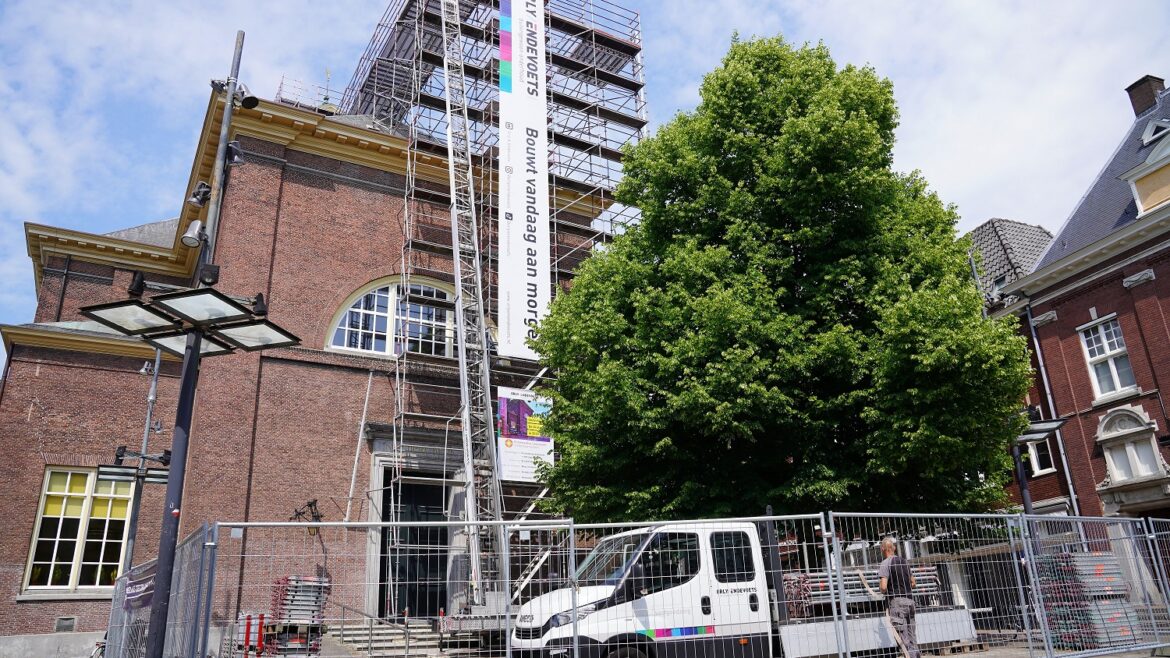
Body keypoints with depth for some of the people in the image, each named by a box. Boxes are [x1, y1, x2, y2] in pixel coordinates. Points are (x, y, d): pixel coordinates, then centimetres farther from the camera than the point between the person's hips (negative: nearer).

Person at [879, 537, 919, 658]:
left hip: (896, 602, -7)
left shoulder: (885, 563, -9)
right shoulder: (904, 561, 13)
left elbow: (884, 587, -17)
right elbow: (913, 583, 20)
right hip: (910, 600, 7)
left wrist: (883, 592, 3)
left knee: (903, 638, -5)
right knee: (911, 636, 12)